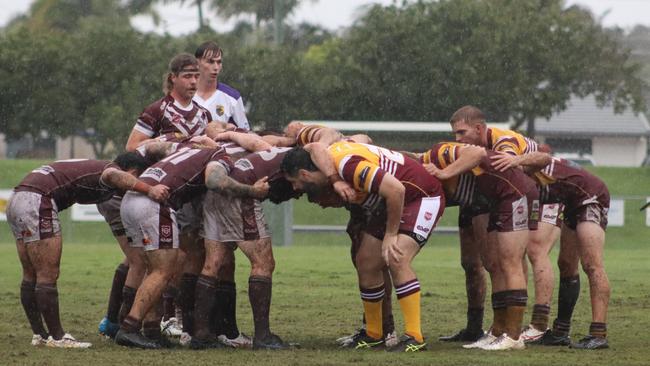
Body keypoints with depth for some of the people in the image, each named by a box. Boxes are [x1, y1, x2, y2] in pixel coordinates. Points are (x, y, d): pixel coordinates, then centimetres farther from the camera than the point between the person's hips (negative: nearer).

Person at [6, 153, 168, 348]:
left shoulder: (94, 167, 23)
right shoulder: (110, 168, -5)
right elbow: (112, 175, -28)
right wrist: (149, 190, -37)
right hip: (37, 201, -10)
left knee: (31, 277, 14)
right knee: (48, 277, -4)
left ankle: (39, 334, 20)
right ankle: (57, 337, 0)